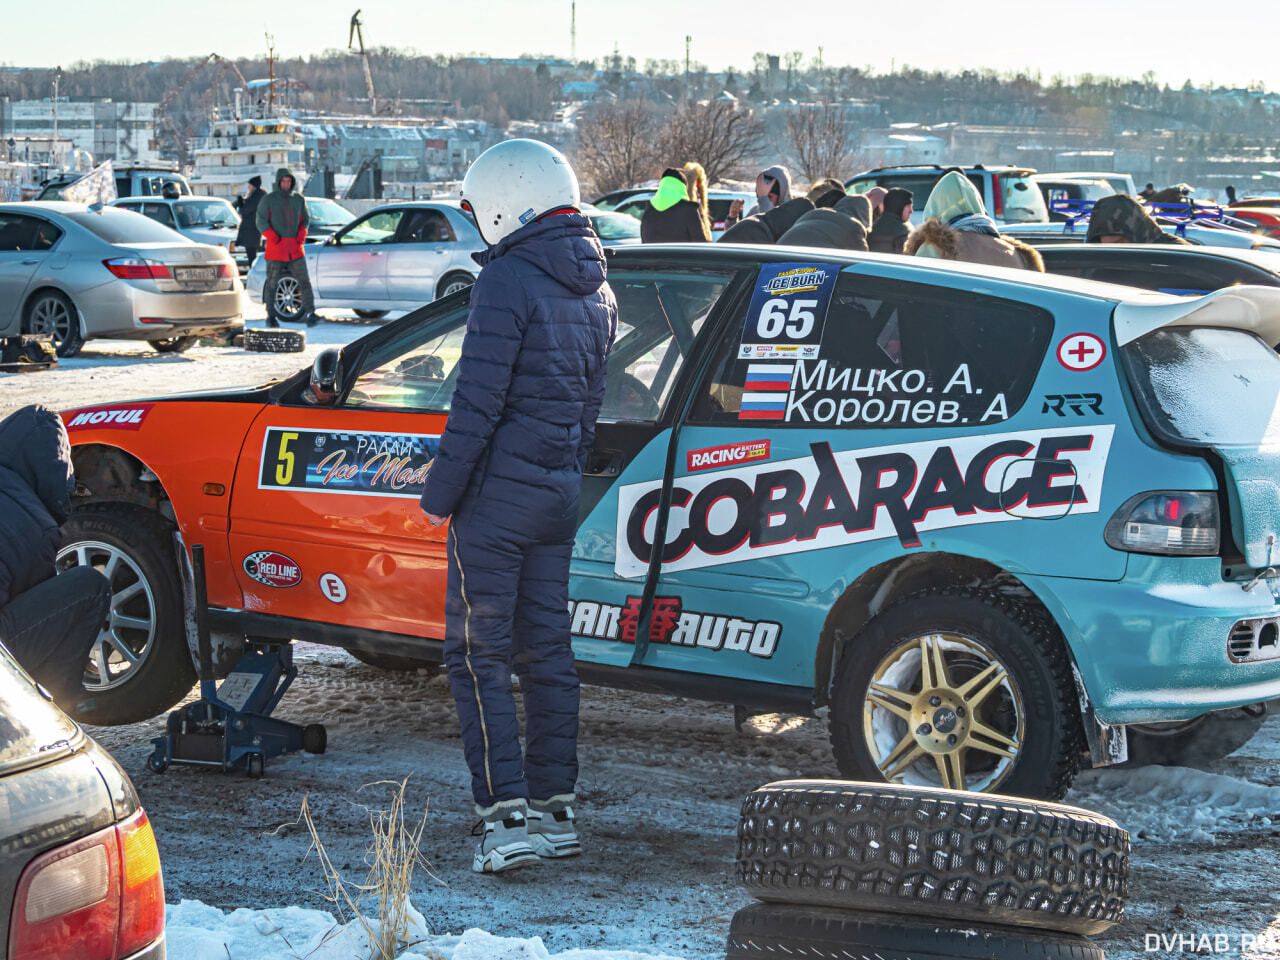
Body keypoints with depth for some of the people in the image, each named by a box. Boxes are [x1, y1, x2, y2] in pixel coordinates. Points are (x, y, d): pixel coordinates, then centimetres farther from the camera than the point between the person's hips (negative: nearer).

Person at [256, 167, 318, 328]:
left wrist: (302, 234, -2)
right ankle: (271, 316, 13)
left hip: (295, 248, 2)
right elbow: (261, 222, -3)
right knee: (272, 282, 3)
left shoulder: (298, 199, 10)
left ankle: (310, 312, -7)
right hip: (276, 248, -2)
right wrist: (273, 237, -15)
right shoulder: (268, 200, -1)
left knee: (304, 281, -7)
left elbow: (305, 219, 16)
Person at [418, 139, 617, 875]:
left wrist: (440, 493, -12)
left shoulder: (509, 280, -14)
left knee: (480, 653, -4)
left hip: (502, 485, -8)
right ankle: (555, 808, 17)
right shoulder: (595, 291, 13)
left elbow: (479, 399, -17)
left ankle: (508, 816, -10)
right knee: (547, 647, 13)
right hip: (562, 489, 8)